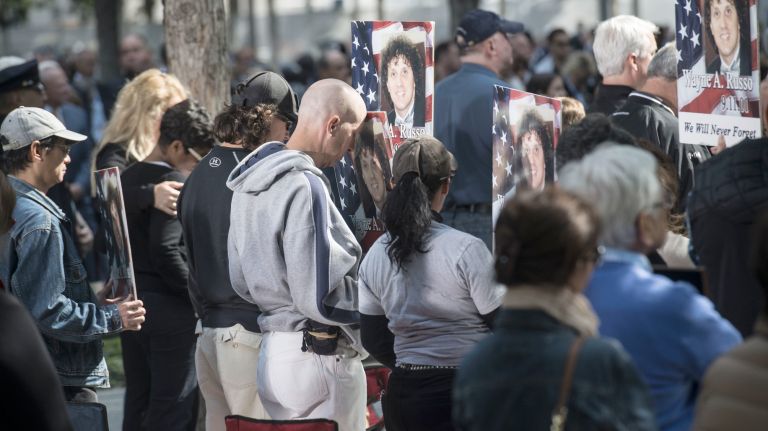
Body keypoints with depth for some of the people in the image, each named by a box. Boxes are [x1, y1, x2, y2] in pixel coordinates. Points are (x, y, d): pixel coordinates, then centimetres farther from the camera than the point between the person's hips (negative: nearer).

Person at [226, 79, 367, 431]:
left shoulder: (249, 184, 10)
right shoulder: (304, 186, -19)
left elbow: (241, 282, 16)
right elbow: (320, 299, -21)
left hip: (271, 352, 9)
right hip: (318, 356, -9)